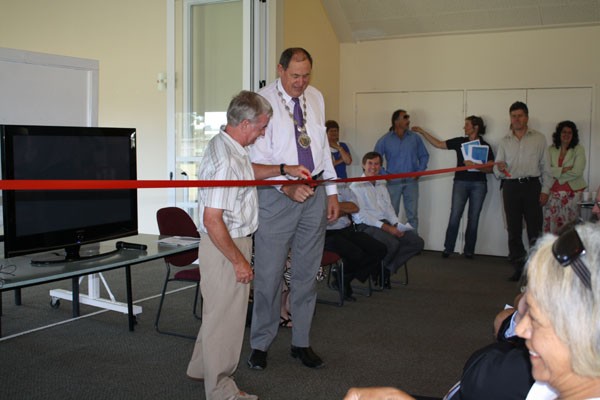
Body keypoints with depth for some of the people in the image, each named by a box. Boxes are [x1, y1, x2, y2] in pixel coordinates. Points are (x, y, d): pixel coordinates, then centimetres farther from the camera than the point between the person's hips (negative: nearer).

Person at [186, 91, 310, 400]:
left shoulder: (228, 145, 5)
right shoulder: (225, 161, -27)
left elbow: (248, 171, 28)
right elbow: (212, 219, -29)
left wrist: (285, 169, 20)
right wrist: (239, 261, -22)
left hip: (235, 240, 10)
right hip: (224, 246, -10)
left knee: (218, 311, 24)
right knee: (225, 315, 4)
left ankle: (201, 368, 42)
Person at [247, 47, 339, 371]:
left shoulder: (316, 98, 9)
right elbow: (259, 156, -13)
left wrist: (331, 191, 12)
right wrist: (286, 186, -27)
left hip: (315, 193, 5)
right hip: (277, 195, -5)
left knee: (307, 272, 11)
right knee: (268, 273, -2)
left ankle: (301, 343, 24)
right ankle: (260, 345, 15)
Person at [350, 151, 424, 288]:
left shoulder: (381, 185, 21)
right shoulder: (356, 186, -3)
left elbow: (389, 208, 19)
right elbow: (361, 215, -13)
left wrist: (397, 225, -2)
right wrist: (386, 227, -19)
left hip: (385, 223, 8)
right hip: (366, 226, -8)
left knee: (417, 242, -9)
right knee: (393, 243, -34)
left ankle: (386, 269, 0)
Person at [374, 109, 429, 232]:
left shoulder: (415, 137, 5)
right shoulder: (384, 140, 0)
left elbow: (424, 156, 14)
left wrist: (420, 171, 2)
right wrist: (384, 174, -4)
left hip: (411, 181, 1)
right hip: (393, 182, -1)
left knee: (412, 215, 3)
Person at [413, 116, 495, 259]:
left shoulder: (485, 146, 2)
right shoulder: (459, 142, 7)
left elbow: (489, 169, -1)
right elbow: (439, 144, 11)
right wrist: (422, 132, 7)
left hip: (478, 184, -1)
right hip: (461, 182, 1)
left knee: (473, 217, 3)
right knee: (455, 215, -8)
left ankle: (469, 250, 11)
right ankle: (448, 248, -2)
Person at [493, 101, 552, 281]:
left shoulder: (539, 139, 6)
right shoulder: (505, 141, 12)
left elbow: (546, 167, 5)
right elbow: (497, 171, 11)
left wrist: (545, 190, -3)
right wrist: (499, 169, -13)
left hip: (532, 185, -2)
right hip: (511, 187, 3)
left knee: (535, 229, -4)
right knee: (513, 229, 5)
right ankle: (519, 267, 12)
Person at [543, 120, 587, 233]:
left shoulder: (579, 149, 0)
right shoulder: (551, 149, 7)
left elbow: (577, 172, -11)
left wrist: (556, 172, -7)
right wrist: (564, 169, -14)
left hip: (573, 192, -2)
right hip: (554, 193, 3)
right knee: (551, 223, 0)